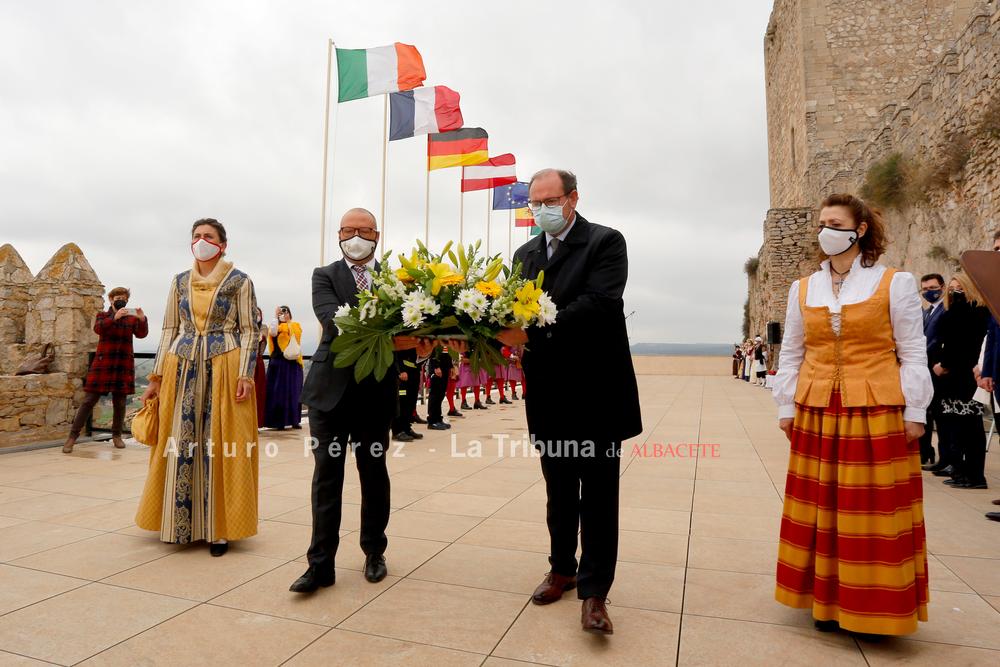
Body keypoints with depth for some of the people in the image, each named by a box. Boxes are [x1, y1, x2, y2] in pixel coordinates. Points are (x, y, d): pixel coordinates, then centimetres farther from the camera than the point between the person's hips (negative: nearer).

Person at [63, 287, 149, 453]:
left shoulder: (131, 319, 11)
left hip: (124, 366, 1)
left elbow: (141, 334, -5)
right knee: (89, 400, -2)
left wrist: (142, 319, -24)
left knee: (120, 403, 6)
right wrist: (115, 317, -27)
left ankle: (117, 436, 20)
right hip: (103, 364, -1)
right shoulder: (103, 315, 8)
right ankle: (72, 437, 5)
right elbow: (98, 328, -12)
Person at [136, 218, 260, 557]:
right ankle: (181, 524, 21)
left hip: (224, 369, -4)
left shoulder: (239, 281, 1)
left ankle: (218, 528, 10)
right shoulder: (180, 282, 13)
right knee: (180, 444, 6)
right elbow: (169, 331, 12)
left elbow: (250, 331, -3)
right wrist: (157, 376, 7)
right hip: (182, 370, 4)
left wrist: (245, 374, -12)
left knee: (219, 445, -1)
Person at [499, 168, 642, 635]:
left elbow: (598, 303, -21)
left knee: (597, 493, 3)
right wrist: (504, 331, -15)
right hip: (548, 392, 6)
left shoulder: (606, 242, -6)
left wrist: (531, 332, -28)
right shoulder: (525, 254, 13)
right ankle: (563, 568, 34)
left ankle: (593, 591, 12)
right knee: (559, 489, 17)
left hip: (595, 390, -5)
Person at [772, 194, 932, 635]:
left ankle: (873, 608, 19)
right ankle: (828, 602, 21)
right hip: (816, 414, 3)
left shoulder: (895, 284, 0)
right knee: (821, 507, 7)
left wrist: (914, 412, -3)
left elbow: (913, 354, 0)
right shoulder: (803, 289, 8)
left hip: (876, 414, -3)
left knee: (873, 510, 4)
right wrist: (786, 408, 8)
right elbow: (791, 354, 11)